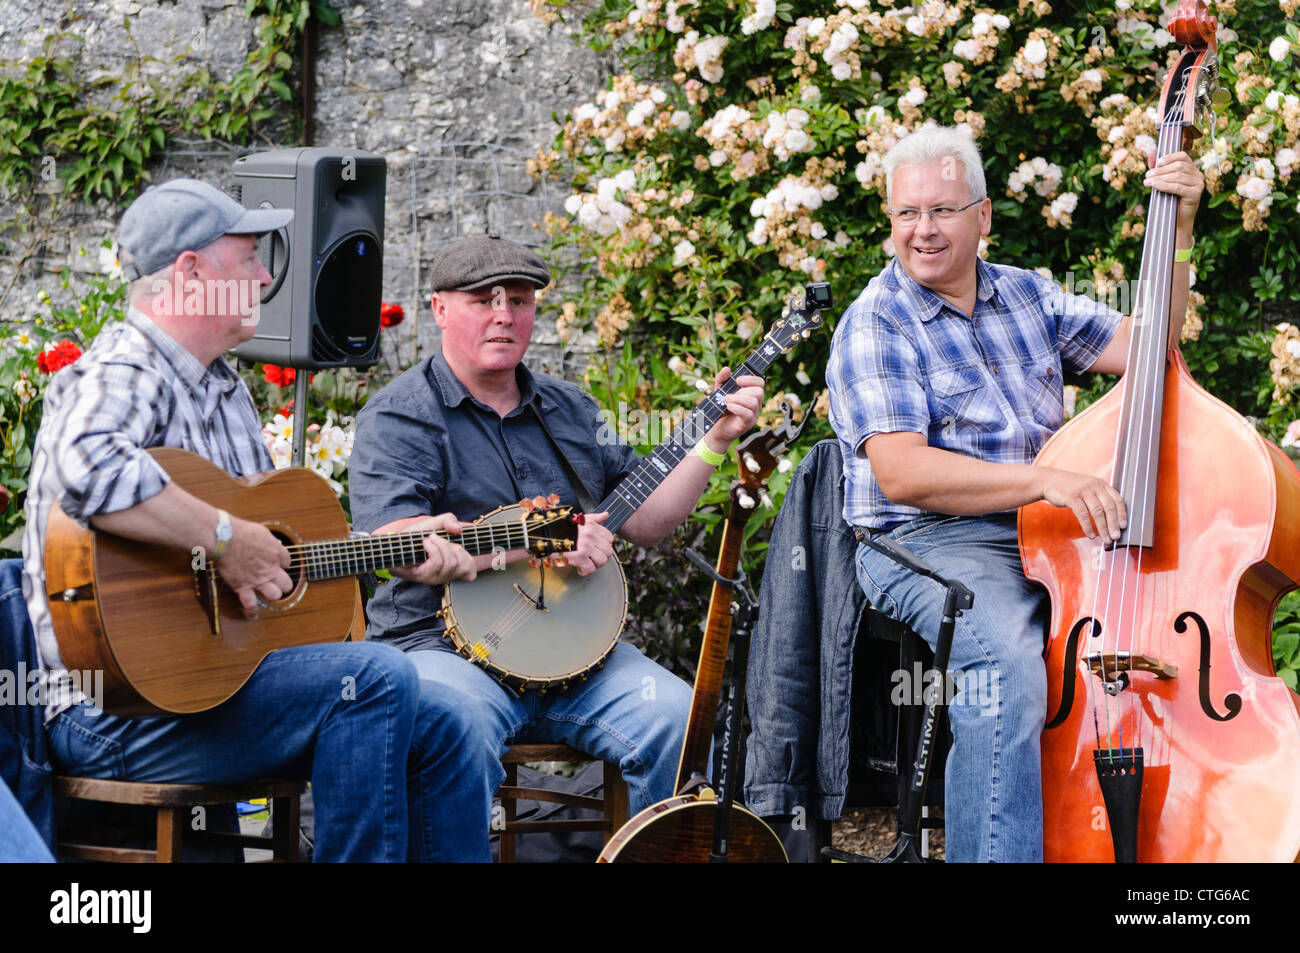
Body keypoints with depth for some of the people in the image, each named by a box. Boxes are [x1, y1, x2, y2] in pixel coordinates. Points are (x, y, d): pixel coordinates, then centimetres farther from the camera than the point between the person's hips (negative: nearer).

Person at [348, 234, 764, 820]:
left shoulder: (571, 412, 18)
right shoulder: (399, 417, -1)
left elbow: (644, 522, 14)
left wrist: (715, 440, 3)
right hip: (443, 645, -5)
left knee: (678, 719, -19)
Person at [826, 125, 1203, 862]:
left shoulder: (1027, 295, 17)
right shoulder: (875, 326, -2)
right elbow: (901, 474, -15)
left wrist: (1179, 231, 3)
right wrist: (1043, 480, -24)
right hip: (929, 546, -5)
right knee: (1010, 670, -36)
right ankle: (995, 854, -32)